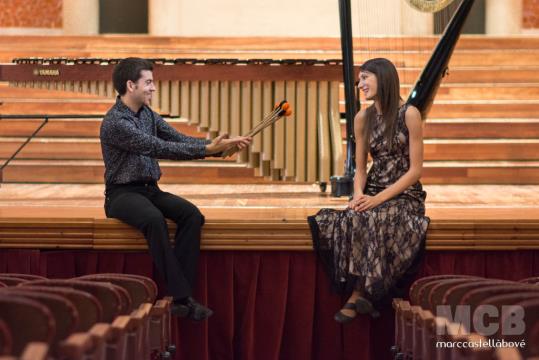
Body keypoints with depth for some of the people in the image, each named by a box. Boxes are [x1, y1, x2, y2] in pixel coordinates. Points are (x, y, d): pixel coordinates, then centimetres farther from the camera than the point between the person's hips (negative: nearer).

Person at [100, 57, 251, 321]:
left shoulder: (147, 114, 10)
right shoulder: (115, 122, -17)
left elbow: (179, 139, 4)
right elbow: (159, 149, -26)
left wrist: (220, 146, -11)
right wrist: (208, 149, -29)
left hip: (149, 189, 8)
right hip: (122, 193, -8)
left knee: (191, 214, -19)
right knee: (154, 219, -37)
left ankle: (181, 292, -22)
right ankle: (181, 296, -33)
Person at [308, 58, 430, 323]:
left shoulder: (409, 114, -7)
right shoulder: (363, 118, 9)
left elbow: (415, 170, -10)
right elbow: (360, 170, 11)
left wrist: (380, 198, -19)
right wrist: (359, 195, -11)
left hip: (405, 195, -4)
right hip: (372, 193, 4)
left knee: (373, 221, -35)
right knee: (351, 221, -29)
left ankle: (358, 295, -23)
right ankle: (363, 296, -22)